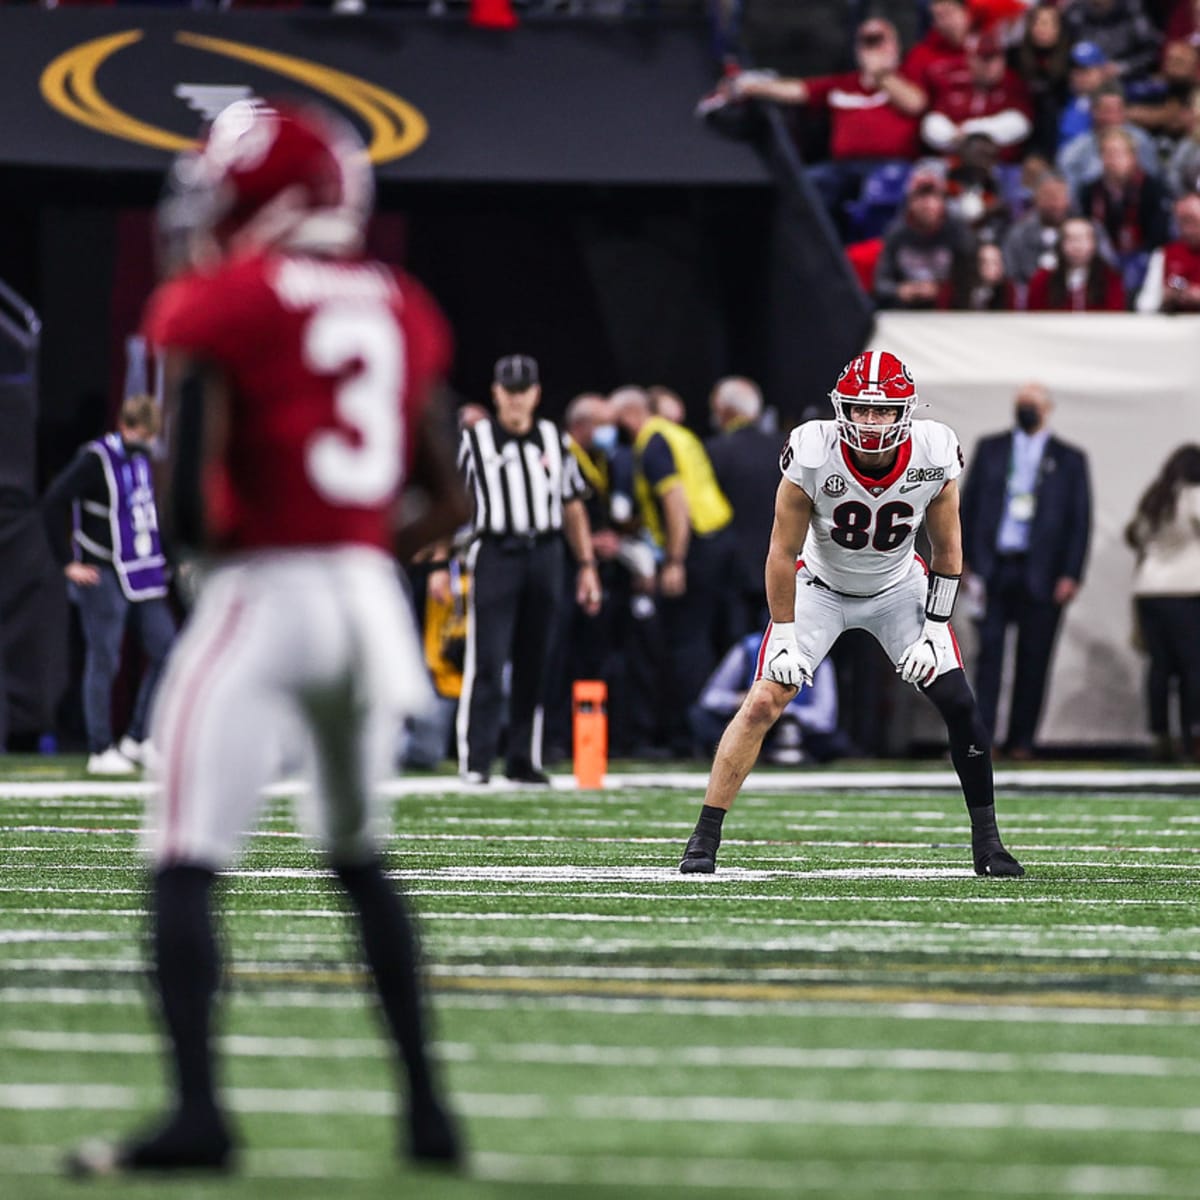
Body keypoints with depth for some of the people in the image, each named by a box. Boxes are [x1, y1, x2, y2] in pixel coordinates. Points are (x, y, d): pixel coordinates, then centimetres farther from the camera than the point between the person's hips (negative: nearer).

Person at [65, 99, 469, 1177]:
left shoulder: (222, 308, -7)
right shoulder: (397, 311, 11)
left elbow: (187, 504, -14)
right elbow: (449, 504, 14)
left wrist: (207, 528, 7)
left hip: (264, 593, -6)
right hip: (370, 597, 6)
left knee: (185, 865, -5)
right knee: (362, 861, 22)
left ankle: (198, 1113, -17)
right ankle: (426, 1105, 20)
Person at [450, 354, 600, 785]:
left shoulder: (555, 441, 13)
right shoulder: (474, 440, 3)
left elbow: (572, 508, 17)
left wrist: (586, 565, 12)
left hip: (544, 555, 4)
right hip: (494, 552, -4)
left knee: (534, 664, 5)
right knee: (487, 660, -10)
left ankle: (523, 760, 11)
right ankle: (475, 759, -8)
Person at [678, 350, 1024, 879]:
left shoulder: (933, 456, -23)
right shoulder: (813, 455, -30)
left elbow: (947, 550, -7)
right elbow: (783, 552, -18)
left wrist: (935, 630, -10)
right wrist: (785, 637, -17)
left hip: (899, 587, 2)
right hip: (820, 587, -2)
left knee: (959, 706, -9)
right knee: (763, 703, -14)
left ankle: (987, 842, 6)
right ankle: (704, 839, -6)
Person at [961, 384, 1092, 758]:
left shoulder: (1069, 460, 8)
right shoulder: (990, 449, 13)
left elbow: (1080, 520, 6)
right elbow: (969, 503, 12)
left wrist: (1071, 574, -3)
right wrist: (966, 559, 3)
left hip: (1041, 573, -1)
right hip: (993, 569, 1)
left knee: (1033, 660, 1)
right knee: (988, 651, -7)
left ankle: (1021, 741, 7)